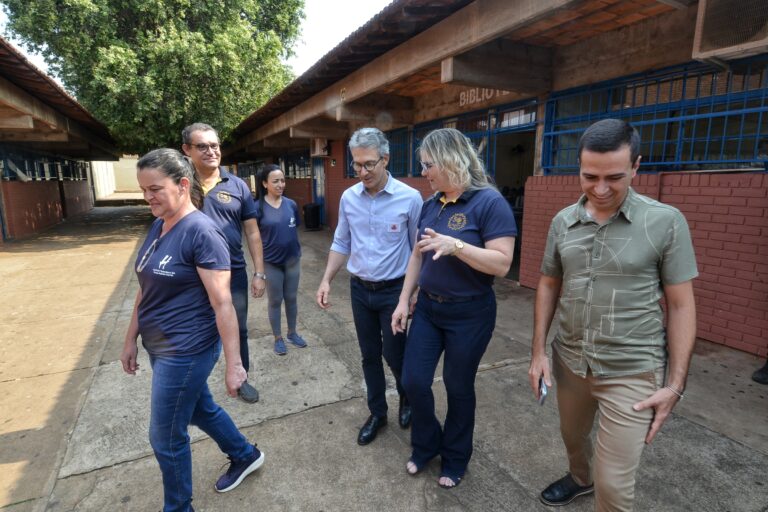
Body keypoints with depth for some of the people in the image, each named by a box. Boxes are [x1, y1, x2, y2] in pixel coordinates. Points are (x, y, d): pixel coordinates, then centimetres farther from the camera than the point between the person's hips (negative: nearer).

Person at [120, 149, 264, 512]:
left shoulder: (201, 232, -21)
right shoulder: (158, 226, 4)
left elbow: (223, 304, -23)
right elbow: (146, 290, 12)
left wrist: (233, 364, -21)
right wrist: (131, 339, 16)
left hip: (186, 351, -8)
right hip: (160, 346, 8)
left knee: (166, 437, 9)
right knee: (199, 408, 24)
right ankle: (245, 455, 48)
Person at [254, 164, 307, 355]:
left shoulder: (291, 204, -2)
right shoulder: (258, 207, -12)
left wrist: (299, 255, 10)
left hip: (292, 260, 3)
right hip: (271, 263, -3)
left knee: (291, 298, 16)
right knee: (275, 301, 10)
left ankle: (292, 333, 34)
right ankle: (278, 338, 26)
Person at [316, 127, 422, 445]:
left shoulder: (409, 198, -14)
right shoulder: (348, 197, -1)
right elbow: (341, 244, 8)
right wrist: (327, 280, 0)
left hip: (393, 290, -4)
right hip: (359, 289, 4)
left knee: (394, 354, 7)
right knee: (370, 356, 15)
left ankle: (407, 397, 40)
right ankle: (377, 413, 35)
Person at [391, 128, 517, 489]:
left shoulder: (489, 202, -16)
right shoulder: (431, 204, 4)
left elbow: (502, 264, -21)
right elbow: (418, 256, 9)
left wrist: (456, 246, -32)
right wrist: (403, 301, 7)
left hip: (469, 314, -6)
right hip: (428, 307, 6)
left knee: (458, 387, 12)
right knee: (413, 381, 9)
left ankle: (455, 458, 38)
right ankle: (426, 445, 37)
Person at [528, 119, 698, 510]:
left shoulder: (666, 222, -12)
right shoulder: (563, 222, -2)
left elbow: (681, 305, -7)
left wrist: (676, 384, -9)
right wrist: (538, 352, 2)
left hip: (632, 372, -4)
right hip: (569, 361, 4)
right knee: (572, 435, 27)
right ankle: (580, 479, 58)